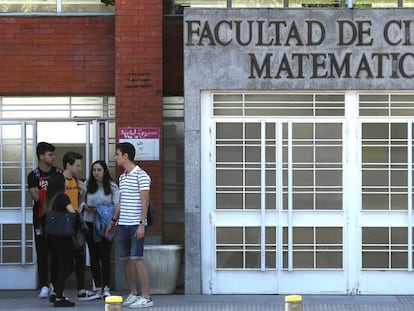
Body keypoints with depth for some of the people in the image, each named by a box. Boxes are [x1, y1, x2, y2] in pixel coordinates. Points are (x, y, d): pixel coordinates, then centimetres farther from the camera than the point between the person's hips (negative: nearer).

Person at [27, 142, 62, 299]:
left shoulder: (58, 173, 7)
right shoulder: (34, 176, 0)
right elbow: (36, 197, -11)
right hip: (41, 219, -2)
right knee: (42, 253, -1)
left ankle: (55, 284, 10)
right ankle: (44, 286, 4)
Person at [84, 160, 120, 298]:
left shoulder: (112, 186, -2)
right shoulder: (88, 185, 5)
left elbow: (117, 205, -4)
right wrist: (86, 208, -8)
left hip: (106, 224, -3)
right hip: (90, 223, 3)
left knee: (105, 256, -6)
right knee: (94, 256, 6)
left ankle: (106, 287, -3)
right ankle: (98, 287, 13)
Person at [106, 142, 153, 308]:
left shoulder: (141, 176, -9)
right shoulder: (122, 177, 16)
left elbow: (145, 201, -13)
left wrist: (142, 224, -18)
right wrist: (113, 221, 23)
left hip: (136, 225, -8)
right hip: (123, 224, 8)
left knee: (136, 259, -11)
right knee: (126, 259, 8)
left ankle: (146, 297, -9)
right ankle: (133, 294, 17)